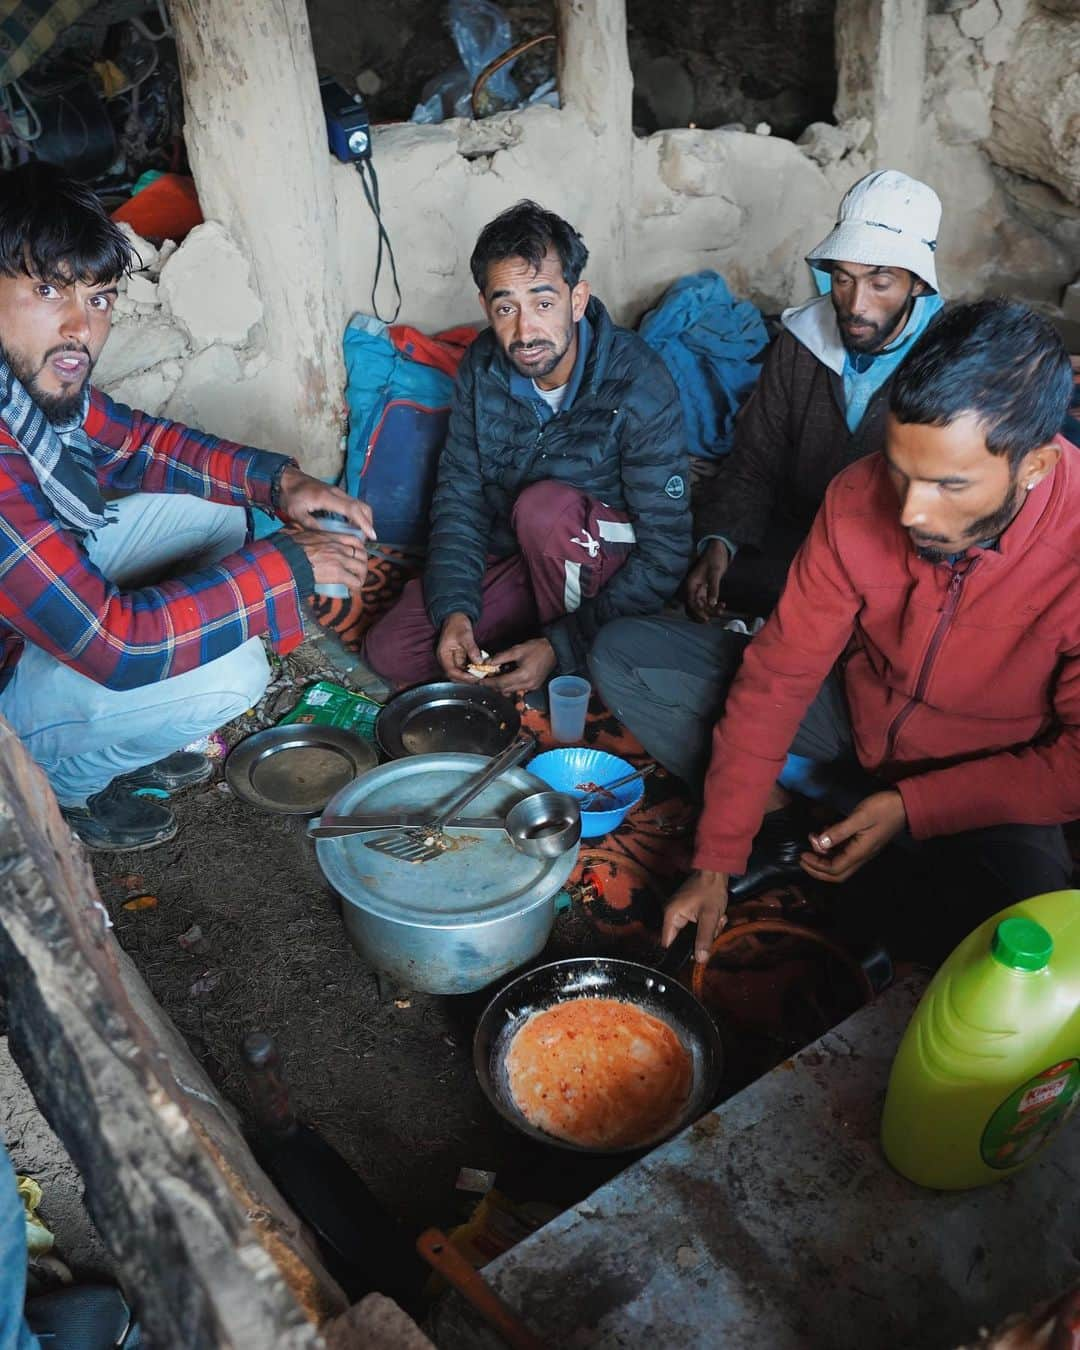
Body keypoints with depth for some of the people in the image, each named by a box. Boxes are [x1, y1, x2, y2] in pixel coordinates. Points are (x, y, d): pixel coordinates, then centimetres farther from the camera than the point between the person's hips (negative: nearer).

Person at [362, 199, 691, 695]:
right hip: (509, 556, 4)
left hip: (610, 567, -3)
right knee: (389, 652, -10)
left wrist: (561, 646, -28)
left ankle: (571, 673, -14)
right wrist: (454, 609, -17)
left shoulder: (640, 388, -25)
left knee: (544, 506, -36)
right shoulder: (483, 367, -10)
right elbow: (458, 493, -2)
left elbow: (664, 554, -23)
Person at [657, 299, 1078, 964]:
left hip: (996, 775, -2)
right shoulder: (860, 497, -21)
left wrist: (910, 806, -23)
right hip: (856, 703, 3)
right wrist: (716, 860, -18)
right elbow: (778, 673, -16)